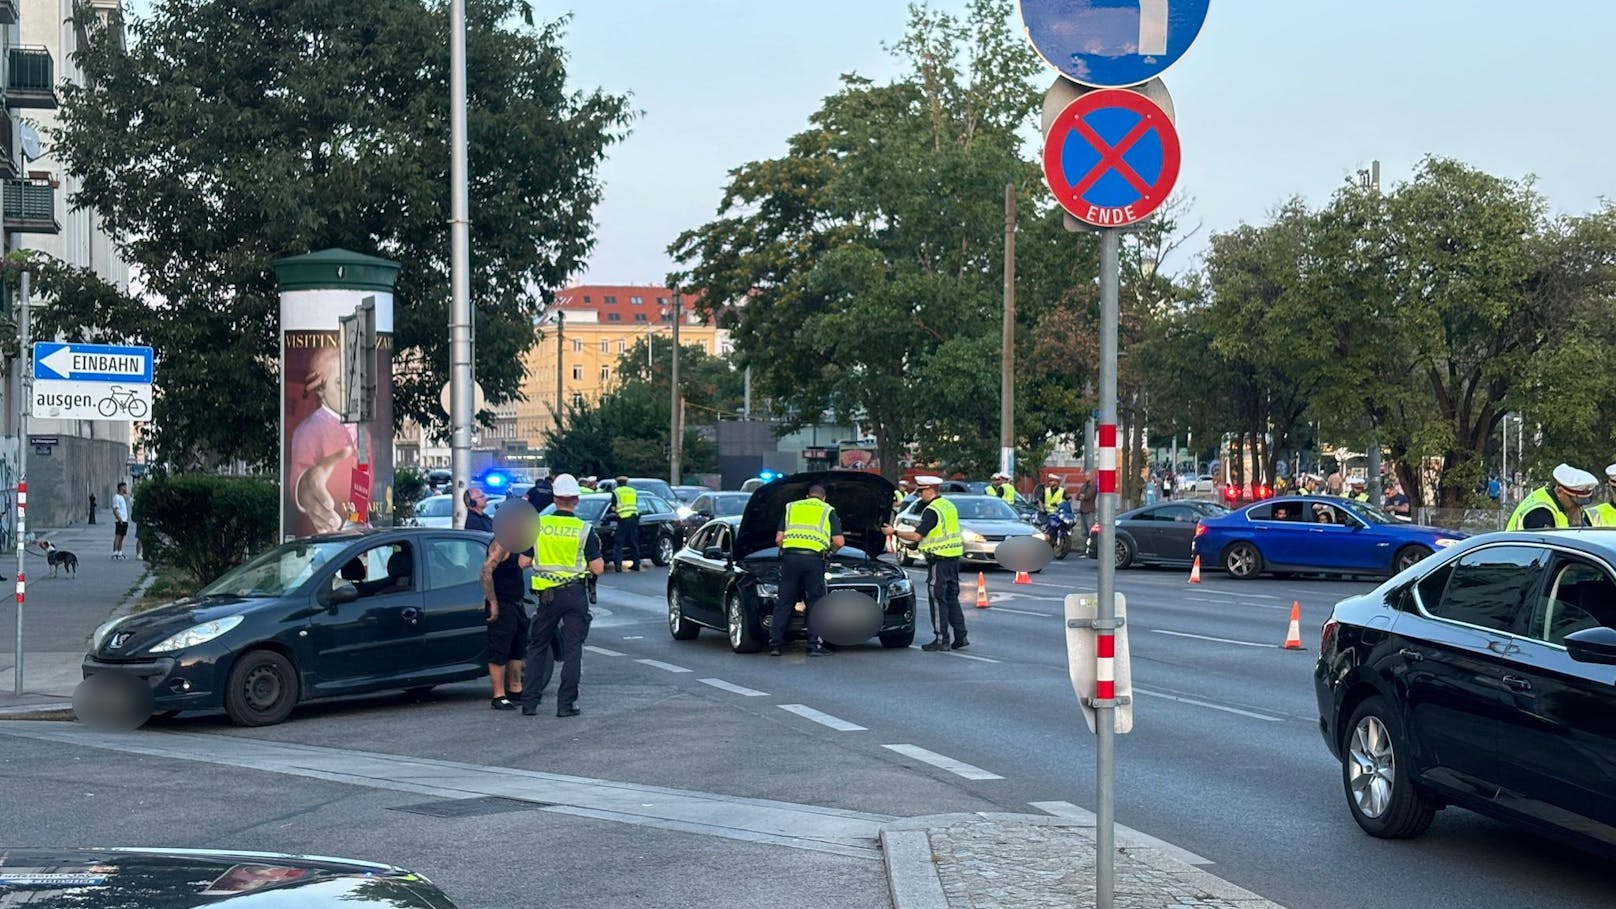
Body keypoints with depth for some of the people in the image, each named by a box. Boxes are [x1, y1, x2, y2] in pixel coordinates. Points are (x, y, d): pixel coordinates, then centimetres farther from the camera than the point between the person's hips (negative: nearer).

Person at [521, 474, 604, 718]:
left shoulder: (537, 525, -2)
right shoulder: (584, 530, -6)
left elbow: (523, 562, 2)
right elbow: (597, 568, -6)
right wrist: (596, 548, 13)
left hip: (547, 594, 2)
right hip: (575, 593, -1)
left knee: (537, 647, 13)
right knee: (572, 649, 4)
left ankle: (529, 701, 11)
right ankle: (566, 703, 2)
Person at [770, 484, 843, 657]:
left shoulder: (791, 508, 21)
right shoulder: (828, 511, 15)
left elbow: (778, 538, 13)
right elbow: (839, 541, 6)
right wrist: (829, 550, 25)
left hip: (790, 557, 2)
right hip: (813, 559, -2)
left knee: (784, 602, 7)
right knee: (815, 603, 6)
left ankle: (775, 644, 6)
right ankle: (814, 644, 2)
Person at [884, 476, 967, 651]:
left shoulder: (932, 511, -15)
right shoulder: (950, 506, 13)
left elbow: (916, 536, -17)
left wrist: (894, 532, -8)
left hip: (939, 560, -9)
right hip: (953, 558, 9)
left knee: (938, 600, -3)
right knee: (952, 598, 14)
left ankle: (941, 640, -2)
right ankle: (961, 636, 13)